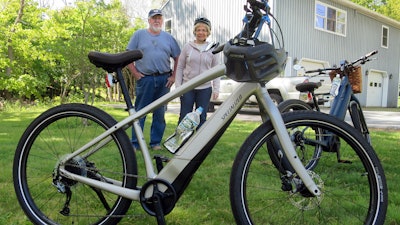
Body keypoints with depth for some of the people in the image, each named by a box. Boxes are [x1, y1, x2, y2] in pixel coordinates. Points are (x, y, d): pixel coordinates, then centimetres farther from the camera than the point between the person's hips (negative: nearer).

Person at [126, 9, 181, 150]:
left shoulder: (168, 37, 12)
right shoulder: (139, 35, 6)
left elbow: (177, 58, 13)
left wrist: (173, 76, 4)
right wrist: (135, 74, -4)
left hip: (164, 80, 3)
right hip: (145, 79, -2)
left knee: (160, 113, 7)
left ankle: (156, 142, 18)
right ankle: (135, 143, 8)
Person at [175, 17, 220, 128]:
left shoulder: (212, 49, 4)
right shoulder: (187, 47, 2)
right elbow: (180, 67, 5)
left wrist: (216, 89, 0)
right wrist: (178, 86, -1)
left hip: (205, 88, 1)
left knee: (201, 117, 8)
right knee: (184, 116, 3)